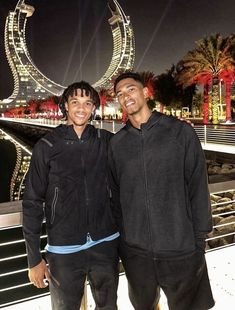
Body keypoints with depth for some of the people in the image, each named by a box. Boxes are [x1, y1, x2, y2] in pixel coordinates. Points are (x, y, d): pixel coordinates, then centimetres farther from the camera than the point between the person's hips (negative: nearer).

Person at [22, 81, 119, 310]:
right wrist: (34, 259, -5)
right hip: (64, 250, -2)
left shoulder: (107, 142, -2)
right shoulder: (47, 146, -8)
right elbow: (33, 203, -6)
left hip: (105, 244, 2)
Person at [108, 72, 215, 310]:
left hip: (181, 248, -2)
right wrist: (120, 234, 6)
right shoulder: (116, 143, 2)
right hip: (134, 250, 3)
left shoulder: (181, 132, -6)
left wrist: (199, 237, -5)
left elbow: (198, 187, -5)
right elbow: (115, 193, 6)